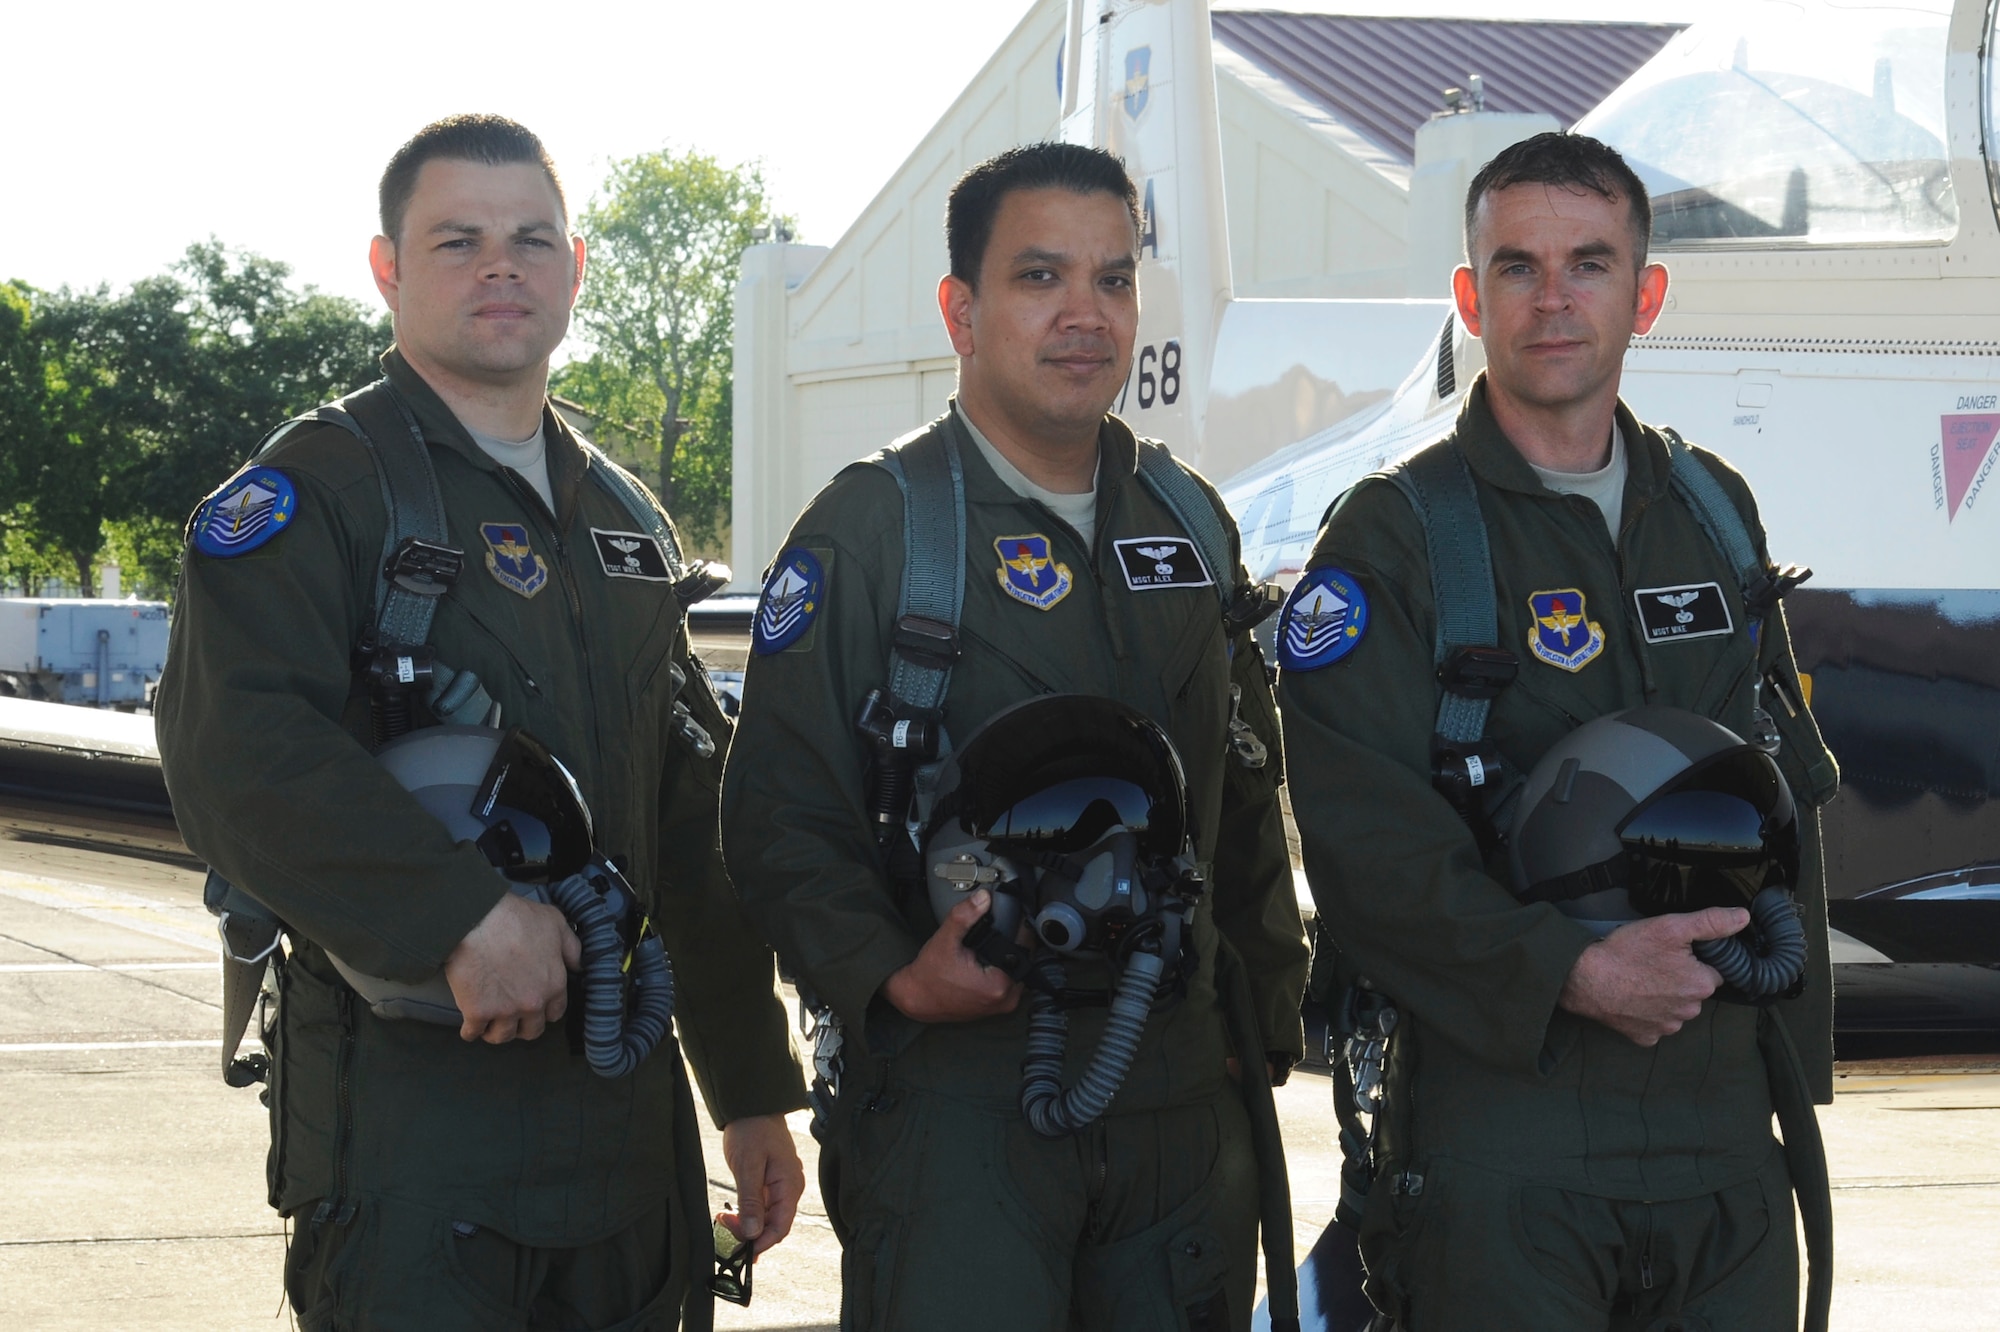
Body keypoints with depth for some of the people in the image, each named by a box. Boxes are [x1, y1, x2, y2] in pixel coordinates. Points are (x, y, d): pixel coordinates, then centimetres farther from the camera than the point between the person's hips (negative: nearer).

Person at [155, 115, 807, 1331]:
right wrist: (465, 911, -29)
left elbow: (695, 830, 22)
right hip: (408, 1120, -7)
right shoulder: (315, 492, -4)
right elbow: (236, 752, -22)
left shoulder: (624, 522, 19)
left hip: (628, 1115, 7)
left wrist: (754, 1090, 19)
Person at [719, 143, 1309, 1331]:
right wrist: (894, 977, -22)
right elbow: (782, 818, -8)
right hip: (956, 1087, -5)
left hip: (1183, 1088, 5)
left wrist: (1266, 1025, 14)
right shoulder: (869, 530, -3)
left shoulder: (1190, 522, 14)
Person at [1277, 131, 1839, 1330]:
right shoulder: (1390, 541, -4)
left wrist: (1797, 1060, 13)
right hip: (1501, 1130, -5)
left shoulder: (1716, 512, 13)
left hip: (1728, 1129, 5)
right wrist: (1573, 973, -22)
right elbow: (1369, 850, -14)